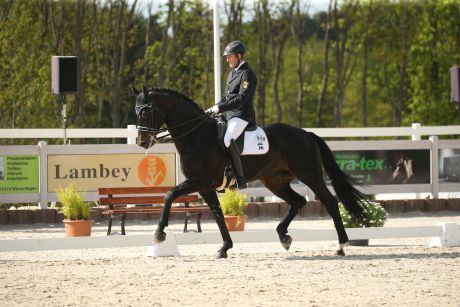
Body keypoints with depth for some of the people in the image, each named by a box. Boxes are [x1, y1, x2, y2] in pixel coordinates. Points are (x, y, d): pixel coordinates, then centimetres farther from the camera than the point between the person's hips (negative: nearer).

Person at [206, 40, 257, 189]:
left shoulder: (247, 74, -10)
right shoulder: (232, 73, 21)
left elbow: (241, 99, -20)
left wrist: (219, 108, -21)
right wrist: (214, 108, 10)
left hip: (241, 116, -11)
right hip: (228, 115, 11)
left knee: (228, 139, -34)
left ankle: (240, 179, -34)